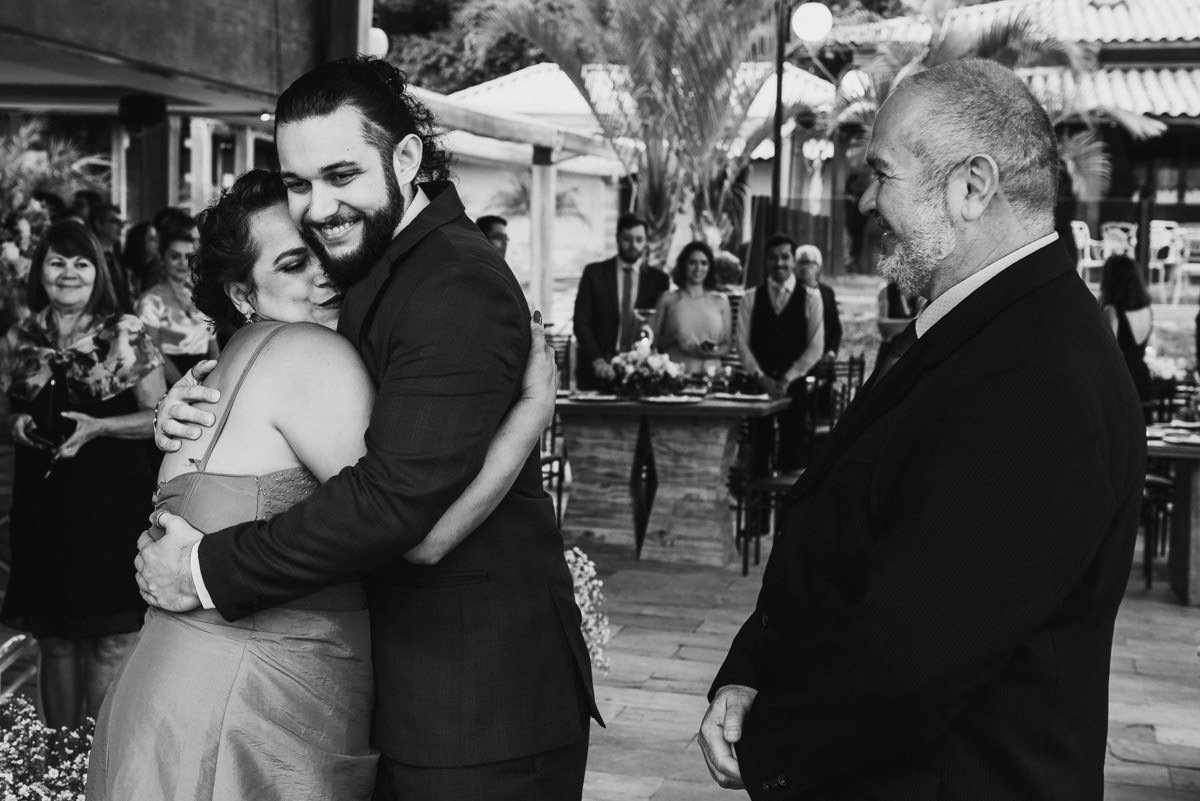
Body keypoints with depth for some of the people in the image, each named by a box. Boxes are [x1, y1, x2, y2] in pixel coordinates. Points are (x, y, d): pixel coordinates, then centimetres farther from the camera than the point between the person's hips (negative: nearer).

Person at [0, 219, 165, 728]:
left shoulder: (126, 335, -2)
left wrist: (96, 427, -14)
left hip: (114, 503, -3)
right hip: (42, 503, 4)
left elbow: (157, 417, -1)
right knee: (53, 639, 9)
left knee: (112, 639, -3)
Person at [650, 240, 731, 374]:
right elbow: (653, 341, 7)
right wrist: (673, 337, -9)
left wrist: (713, 352, -5)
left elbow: (727, 344, 13)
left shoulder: (720, 301, 9)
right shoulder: (668, 299, 6)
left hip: (709, 373, 1)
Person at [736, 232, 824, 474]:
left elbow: (815, 348, 0)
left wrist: (787, 379, -8)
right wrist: (762, 378, -9)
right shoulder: (750, 299, 7)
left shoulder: (810, 298, 3)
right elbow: (742, 343, 3)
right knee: (759, 447, 1)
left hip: (794, 385, -1)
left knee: (792, 448, -1)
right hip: (758, 384, 1)